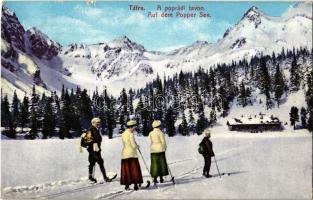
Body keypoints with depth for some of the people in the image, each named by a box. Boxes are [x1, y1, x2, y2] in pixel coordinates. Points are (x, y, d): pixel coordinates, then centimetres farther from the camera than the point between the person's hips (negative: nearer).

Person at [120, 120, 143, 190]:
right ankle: (135, 184, 1)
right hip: (132, 154, -7)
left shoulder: (123, 134, 9)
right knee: (134, 169, 1)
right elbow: (134, 145, -15)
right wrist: (137, 146, 6)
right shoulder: (131, 134, -13)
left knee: (126, 169, 7)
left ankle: (126, 185, 9)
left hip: (124, 154, 7)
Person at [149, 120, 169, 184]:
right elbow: (163, 141, -9)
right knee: (161, 163, 6)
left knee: (154, 164, 6)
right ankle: (161, 178, 8)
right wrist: (165, 147, 8)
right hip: (160, 150, -4)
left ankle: (155, 178, 2)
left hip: (153, 150, 4)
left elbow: (151, 142, 5)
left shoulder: (150, 133, 5)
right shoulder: (160, 133, -9)